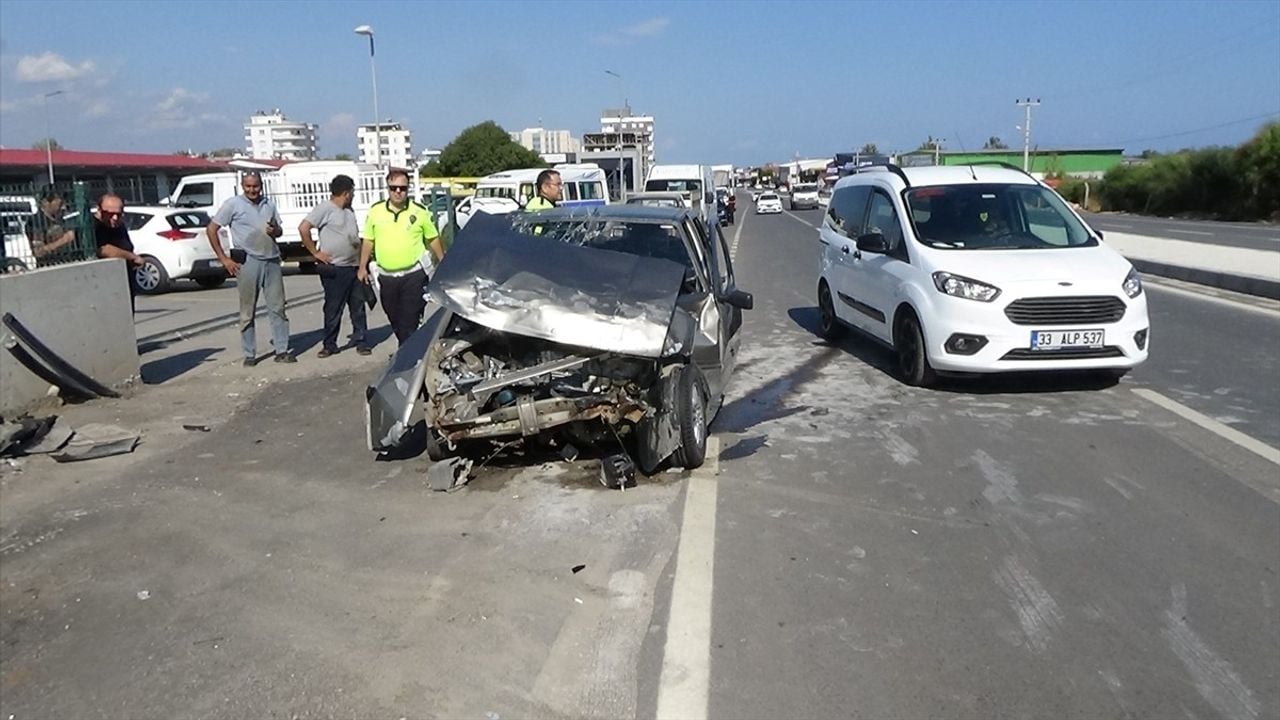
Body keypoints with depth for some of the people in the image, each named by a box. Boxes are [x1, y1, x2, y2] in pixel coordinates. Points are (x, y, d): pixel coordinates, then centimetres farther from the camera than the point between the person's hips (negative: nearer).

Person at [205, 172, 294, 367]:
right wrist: (223, 259, -5)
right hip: (248, 262, -4)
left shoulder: (269, 205, 13)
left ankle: (282, 350, 10)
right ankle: (249, 354, 9)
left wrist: (275, 231, -2)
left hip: (272, 261, 4)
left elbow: (279, 230, 24)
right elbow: (211, 229, -1)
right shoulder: (233, 204, 0)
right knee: (248, 312, 2)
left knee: (277, 307, 4)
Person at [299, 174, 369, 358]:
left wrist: (363, 262, 14)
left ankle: (360, 341, 14)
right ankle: (329, 344, 9)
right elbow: (303, 229, -15)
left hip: (354, 267, 7)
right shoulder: (325, 209, -8)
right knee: (333, 308, 0)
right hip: (335, 269, -7)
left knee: (358, 305, 7)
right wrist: (315, 252, -13)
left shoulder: (349, 211, 15)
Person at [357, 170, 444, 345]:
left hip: (414, 275, -3)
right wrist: (363, 267, 10)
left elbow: (434, 239, 7)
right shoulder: (375, 212, 5)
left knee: (410, 321, -8)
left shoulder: (420, 212, -1)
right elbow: (368, 241, 12)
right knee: (395, 320, 13)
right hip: (386, 276, 3)